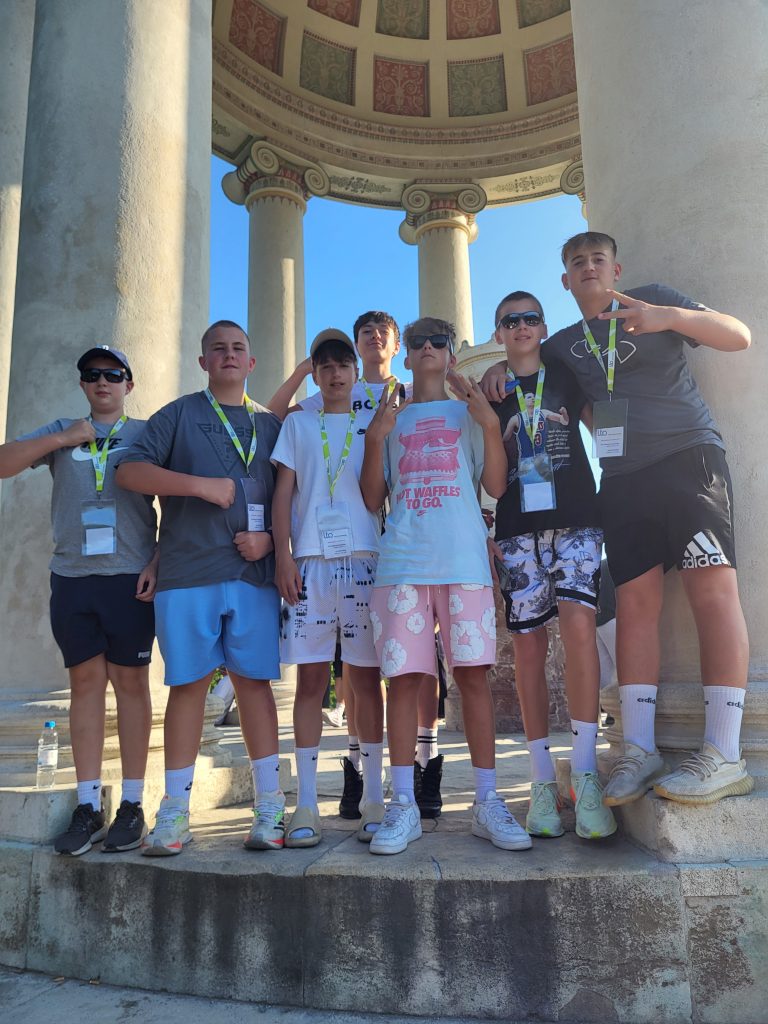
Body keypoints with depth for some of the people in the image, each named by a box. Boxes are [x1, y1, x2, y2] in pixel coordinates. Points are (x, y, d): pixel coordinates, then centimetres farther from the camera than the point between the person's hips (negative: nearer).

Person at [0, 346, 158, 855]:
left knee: (130, 681, 1)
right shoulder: (60, 432, 17)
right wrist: (60, 439, -3)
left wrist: (158, 561, -6)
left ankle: (132, 806, 8)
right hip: (72, 577, 3)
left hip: (130, 577, -2)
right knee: (86, 681, 4)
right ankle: (88, 807, 11)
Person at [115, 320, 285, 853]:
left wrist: (270, 537, -3)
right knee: (188, 683, 2)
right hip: (188, 572, -1)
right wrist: (200, 484, -12)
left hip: (255, 572, 2)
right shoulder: (179, 415, 9)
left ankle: (270, 808, 11)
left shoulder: (271, 424, 16)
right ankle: (175, 813, 13)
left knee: (255, 681, 3)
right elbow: (130, 470, -1)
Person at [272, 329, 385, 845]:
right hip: (310, 561, 1)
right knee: (311, 677, 0)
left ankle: (373, 800, 10)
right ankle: (306, 805, 8)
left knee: (366, 677, 1)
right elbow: (283, 494, 8)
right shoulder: (297, 424, 16)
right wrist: (283, 558, -1)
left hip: (365, 560, 0)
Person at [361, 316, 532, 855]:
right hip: (402, 562, 1)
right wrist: (376, 437, 0)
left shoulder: (470, 412, 17)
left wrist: (490, 423, -5)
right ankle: (404, 806, 4)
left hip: (464, 561, -1)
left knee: (473, 673, -3)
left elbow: (496, 486, 6)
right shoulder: (390, 419, 20)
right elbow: (374, 499, 12)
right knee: (403, 677, -3)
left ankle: (488, 803, 7)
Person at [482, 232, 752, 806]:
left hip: (687, 455, -3)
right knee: (635, 602, -5)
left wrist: (670, 317, -15)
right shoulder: (563, 345, 19)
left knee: (712, 587, -15)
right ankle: (640, 751, -4)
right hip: (622, 479, 4)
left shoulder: (654, 299, 10)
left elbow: (739, 337, 4)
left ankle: (724, 757, -16)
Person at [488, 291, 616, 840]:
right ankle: (543, 782, 6)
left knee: (579, 624, -20)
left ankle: (585, 775, -13)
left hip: (575, 519, -1)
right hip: (517, 527, 1)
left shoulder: (567, 377, 14)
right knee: (529, 645, -2)